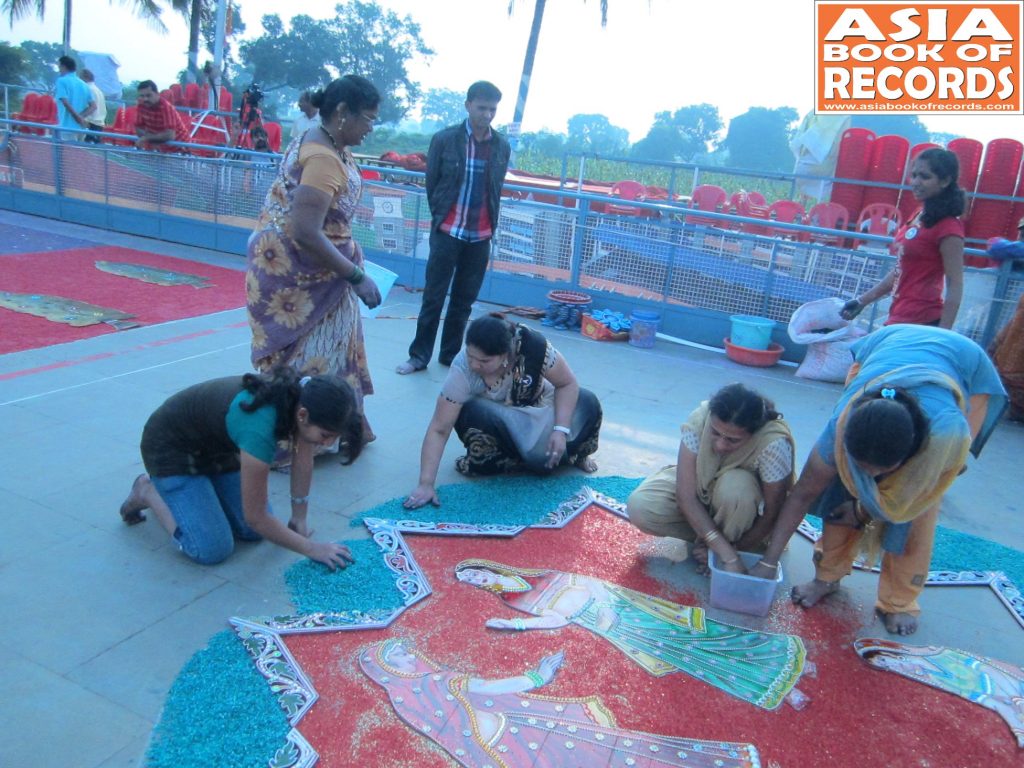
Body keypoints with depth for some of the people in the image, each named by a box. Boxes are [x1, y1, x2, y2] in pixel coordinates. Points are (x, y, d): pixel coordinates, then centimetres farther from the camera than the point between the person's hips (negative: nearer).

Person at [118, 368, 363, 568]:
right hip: (171, 448, -7)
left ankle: (200, 483, 20)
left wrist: (299, 517, -1)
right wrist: (311, 548, -22)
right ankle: (148, 492, 6)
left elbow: (303, 459, -4)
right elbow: (256, 516, -29)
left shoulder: (304, 397, -22)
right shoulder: (260, 427, -41)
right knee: (212, 550, -16)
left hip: (216, 444, 7)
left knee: (254, 532, -1)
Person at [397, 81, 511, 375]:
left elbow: (496, 190, 12)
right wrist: (442, 218, 9)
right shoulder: (444, 139, -3)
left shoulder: (502, 146, 4)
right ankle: (419, 356, 13)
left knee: (464, 301, 10)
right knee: (433, 297, 3)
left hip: (481, 236, 3)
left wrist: (489, 224, 10)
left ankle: (450, 354, 22)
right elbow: (431, 184, 4)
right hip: (448, 232, -2)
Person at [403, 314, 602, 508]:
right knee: (471, 414, -34)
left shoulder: (533, 346, -33)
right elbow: (438, 430, -30)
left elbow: (567, 384, -17)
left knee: (588, 404, -22)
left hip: (539, 411, 2)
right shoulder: (462, 369, -33)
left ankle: (574, 454, 8)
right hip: (496, 416, -1)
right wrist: (426, 484, -37)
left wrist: (561, 430, -30)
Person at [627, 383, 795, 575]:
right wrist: (728, 556, -35)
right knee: (639, 507, -22)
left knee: (734, 486, -38)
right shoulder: (700, 420, -31)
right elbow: (686, 496, -31)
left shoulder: (774, 443, -36)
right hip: (701, 485, 3)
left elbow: (770, 515, -24)